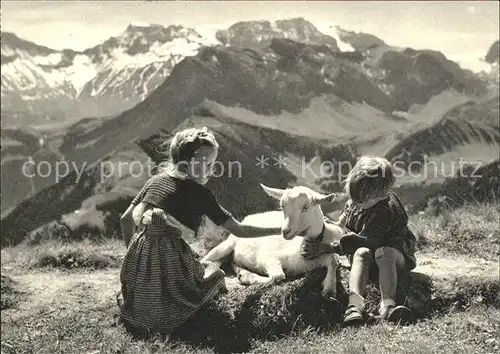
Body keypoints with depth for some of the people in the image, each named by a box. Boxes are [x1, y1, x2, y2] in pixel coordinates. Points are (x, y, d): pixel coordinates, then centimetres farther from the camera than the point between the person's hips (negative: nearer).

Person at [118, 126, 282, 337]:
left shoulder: (156, 180, 10)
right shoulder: (199, 193, -4)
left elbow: (127, 219, 14)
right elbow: (238, 230, -2)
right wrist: (279, 230, 6)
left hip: (137, 258, 6)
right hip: (170, 260, -5)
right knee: (215, 275, 20)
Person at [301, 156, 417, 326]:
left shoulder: (386, 211, -29)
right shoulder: (355, 200, -4)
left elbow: (362, 241, -33)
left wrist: (325, 248, -36)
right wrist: (336, 225, 0)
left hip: (394, 250, -4)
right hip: (366, 251, 4)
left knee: (383, 253, -40)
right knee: (361, 253, -33)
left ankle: (388, 304, -53)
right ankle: (355, 302, -55)